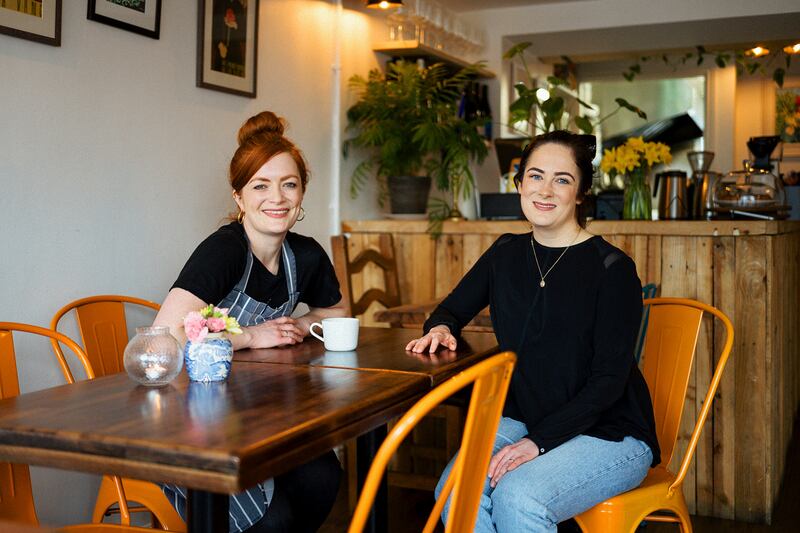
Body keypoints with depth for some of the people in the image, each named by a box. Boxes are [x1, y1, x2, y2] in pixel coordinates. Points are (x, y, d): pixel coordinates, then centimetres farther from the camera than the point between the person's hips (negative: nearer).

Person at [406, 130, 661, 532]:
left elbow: (609, 379, -14)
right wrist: (440, 328, -7)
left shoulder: (612, 268, -11)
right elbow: (454, 308, 18)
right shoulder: (507, 253, 6)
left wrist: (539, 441, -22)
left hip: (608, 434, -4)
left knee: (517, 495, -30)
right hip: (521, 420, 4)